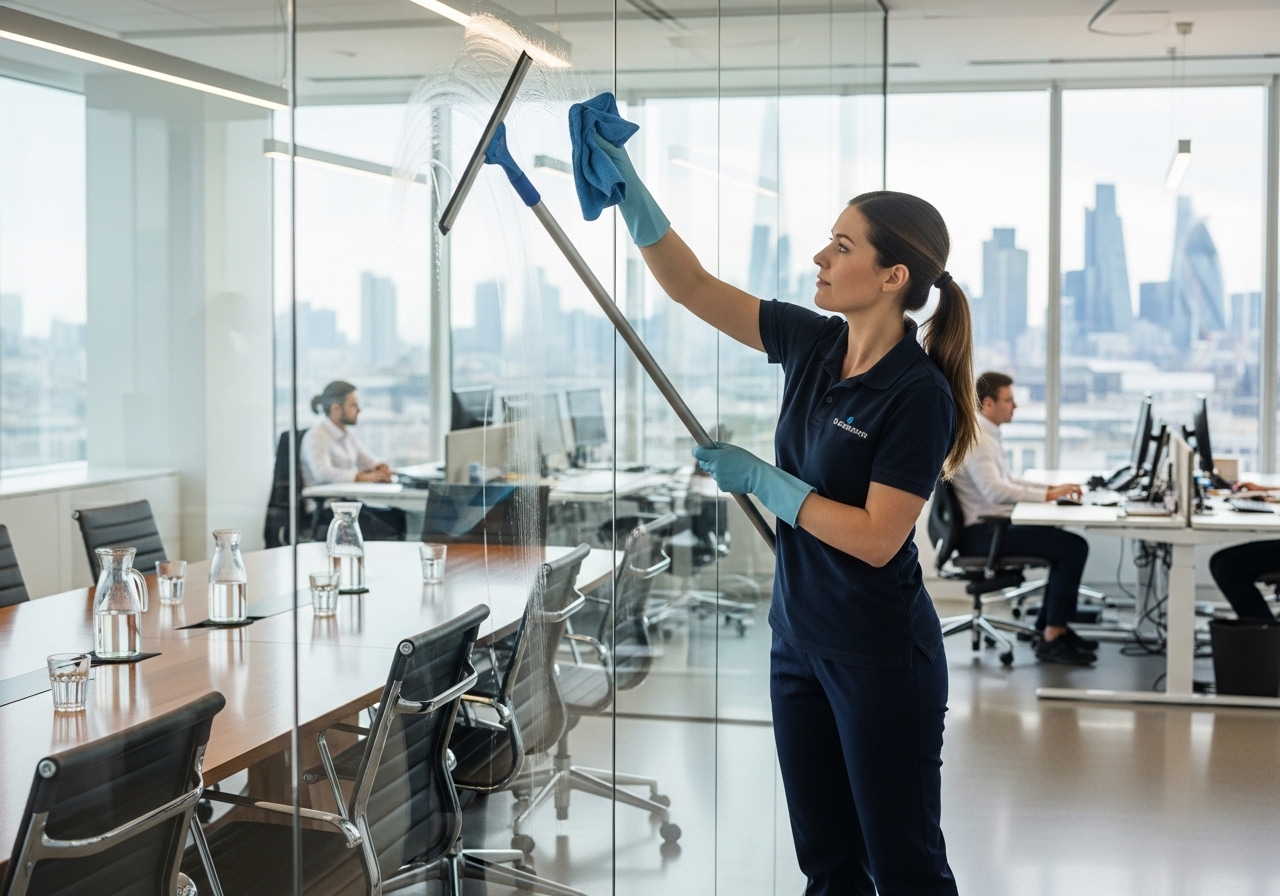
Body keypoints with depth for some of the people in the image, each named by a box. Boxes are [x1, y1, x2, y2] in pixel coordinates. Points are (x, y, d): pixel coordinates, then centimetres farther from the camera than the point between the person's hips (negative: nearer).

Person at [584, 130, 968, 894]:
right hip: (800, 642, 7)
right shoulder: (813, 344, 2)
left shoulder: (918, 394, -19)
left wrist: (758, 479, -17)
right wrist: (626, 182, -2)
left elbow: (875, 538, -23)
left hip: (883, 658, -7)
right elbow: (693, 286, 7)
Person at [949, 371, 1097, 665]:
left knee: (1066, 544, 15)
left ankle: (1049, 625, 20)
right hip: (980, 531, -11)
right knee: (1074, 547, -15)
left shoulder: (988, 434, 15)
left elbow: (1005, 480, 24)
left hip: (990, 525, 11)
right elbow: (994, 490, -28)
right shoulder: (976, 437, -17)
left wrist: (1051, 488, 11)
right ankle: (1052, 639, -10)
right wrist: (1048, 495, -25)